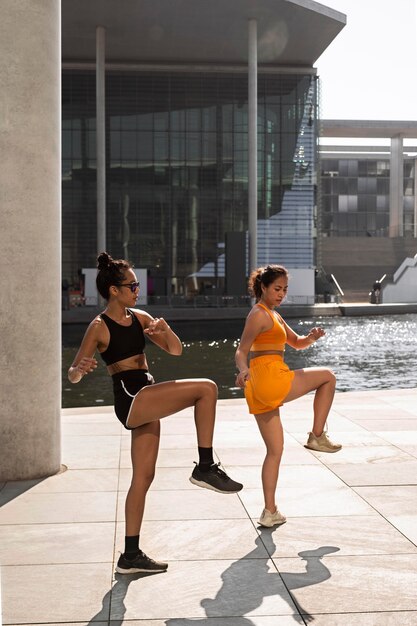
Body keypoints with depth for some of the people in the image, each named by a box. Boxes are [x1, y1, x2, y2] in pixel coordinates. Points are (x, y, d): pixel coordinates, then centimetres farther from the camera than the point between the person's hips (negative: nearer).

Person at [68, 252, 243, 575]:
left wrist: (165, 330, -9)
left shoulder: (140, 317, 13)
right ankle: (206, 467, -12)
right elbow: (73, 374, -7)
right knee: (206, 388, -18)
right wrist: (80, 369, -32)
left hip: (146, 402, 7)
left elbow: (176, 350, 12)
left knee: (143, 477, 9)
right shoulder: (99, 326, -6)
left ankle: (131, 555, 18)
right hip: (130, 398, -7)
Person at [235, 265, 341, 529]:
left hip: (261, 390, 10)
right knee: (328, 376, 10)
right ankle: (317, 436, 11)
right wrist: (243, 370, -35)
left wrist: (311, 338, 4)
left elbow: (297, 343, 26)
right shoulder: (259, 314, -7)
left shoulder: (274, 315, 23)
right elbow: (241, 351, -14)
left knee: (275, 451, 12)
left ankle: (270, 512, 12)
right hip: (270, 378, -10)